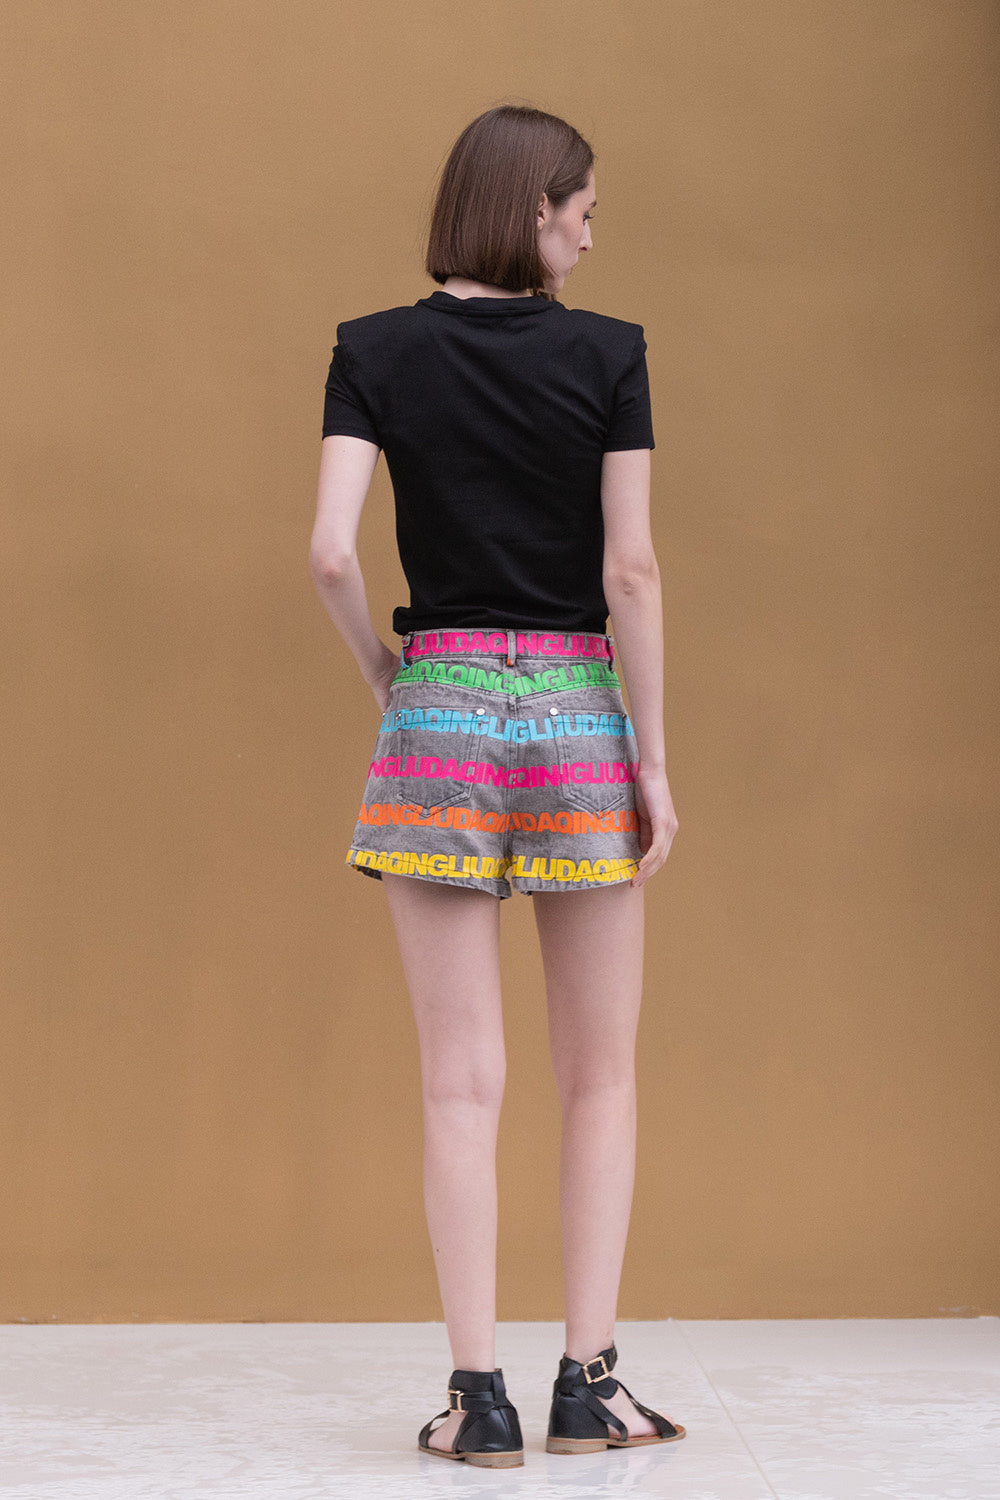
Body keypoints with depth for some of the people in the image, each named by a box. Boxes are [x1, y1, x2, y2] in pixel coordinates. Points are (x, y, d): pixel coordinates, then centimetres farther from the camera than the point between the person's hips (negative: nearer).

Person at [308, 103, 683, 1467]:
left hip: (441, 707, 1)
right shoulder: (607, 354, -2)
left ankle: (478, 1396, 5)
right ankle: (589, 1385, 12)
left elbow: (330, 552, -9)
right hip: (582, 713, -1)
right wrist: (653, 757, -1)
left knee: (464, 1079, 4)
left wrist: (384, 673, 8)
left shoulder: (375, 353, 1)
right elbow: (631, 570, -6)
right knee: (601, 1076, 10)